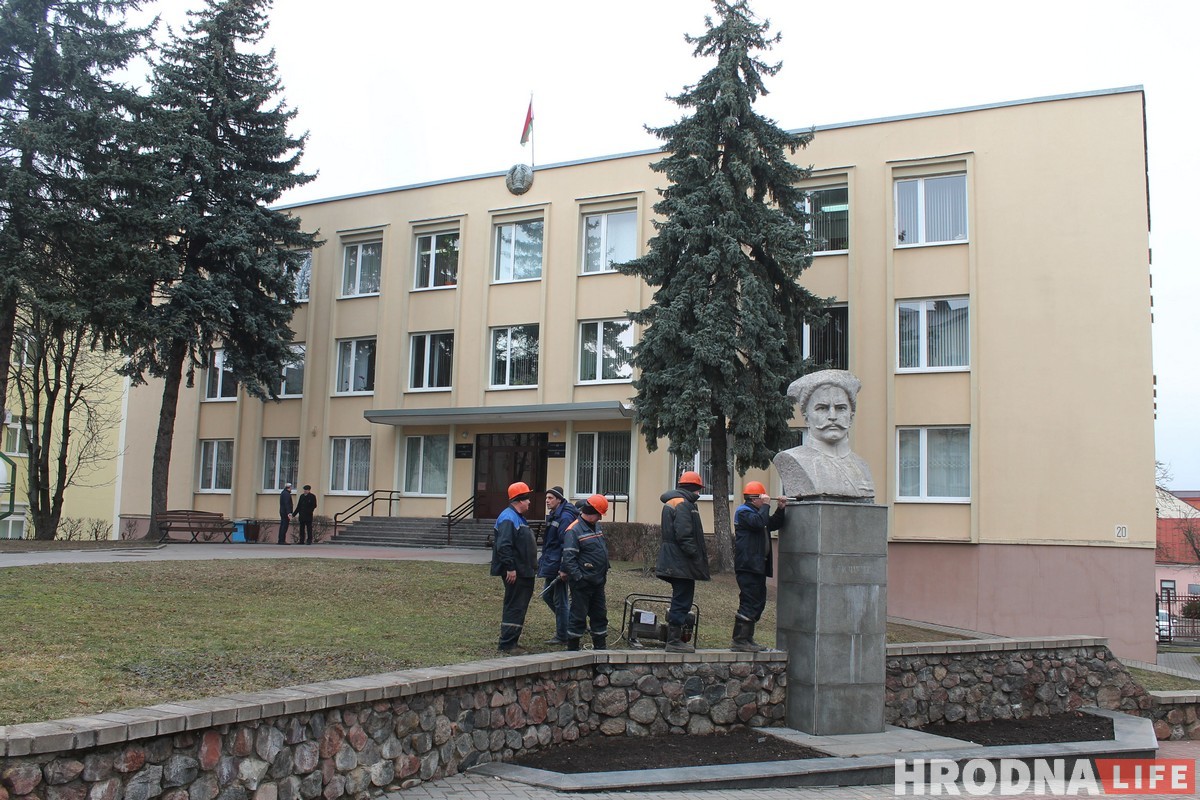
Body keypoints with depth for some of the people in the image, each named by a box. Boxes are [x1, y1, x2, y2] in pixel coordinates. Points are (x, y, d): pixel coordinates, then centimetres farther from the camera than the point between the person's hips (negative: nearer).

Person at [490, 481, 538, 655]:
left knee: (520, 607, 14)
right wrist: (510, 568, -25)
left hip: (523, 572, 11)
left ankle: (512, 642, 21)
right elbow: (503, 546, -24)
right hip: (515, 573, -11)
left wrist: (531, 568, 23)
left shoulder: (518, 517, 19)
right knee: (514, 607, -8)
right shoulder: (508, 518, -16)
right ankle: (507, 645, -4)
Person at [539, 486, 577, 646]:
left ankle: (562, 637, 10)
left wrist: (564, 569, -25)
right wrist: (543, 561, 21)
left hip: (558, 566, -10)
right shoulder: (553, 515, 13)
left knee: (560, 601, -1)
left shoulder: (565, 517, -18)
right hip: (551, 565, 10)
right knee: (547, 595, 19)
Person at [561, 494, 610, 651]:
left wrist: (604, 572, 18)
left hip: (598, 582, 9)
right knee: (578, 616, -1)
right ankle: (572, 648, 10)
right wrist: (578, 578, -23)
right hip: (582, 583, -9)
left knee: (600, 614, 14)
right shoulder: (574, 530, -15)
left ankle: (600, 647, 25)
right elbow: (568, 559, -20)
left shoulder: (596, 527, 13)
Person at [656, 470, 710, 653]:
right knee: (682, 601, -5)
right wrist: (697, 556, -18)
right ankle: (674, 641, -1)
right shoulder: (684, 504, -15)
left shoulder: (670, 502, 18)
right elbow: (684, 535, -23)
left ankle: (675, 638, 23)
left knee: (680, 600, 18)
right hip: (682, 562, -11)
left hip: (672, 561, 11)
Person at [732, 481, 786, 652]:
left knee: (758, 602, 13)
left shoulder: (756, 512, 24)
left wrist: (780, 509, 14)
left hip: (758, 565, 11)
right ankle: (739, 641, -10)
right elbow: (758, 522, -26)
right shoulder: (743, 512, -9)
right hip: (748, 565, -11)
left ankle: (747, 639, 19)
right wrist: (765, 506, -15)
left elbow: (774, 524, 28)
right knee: (749, 602, -12)